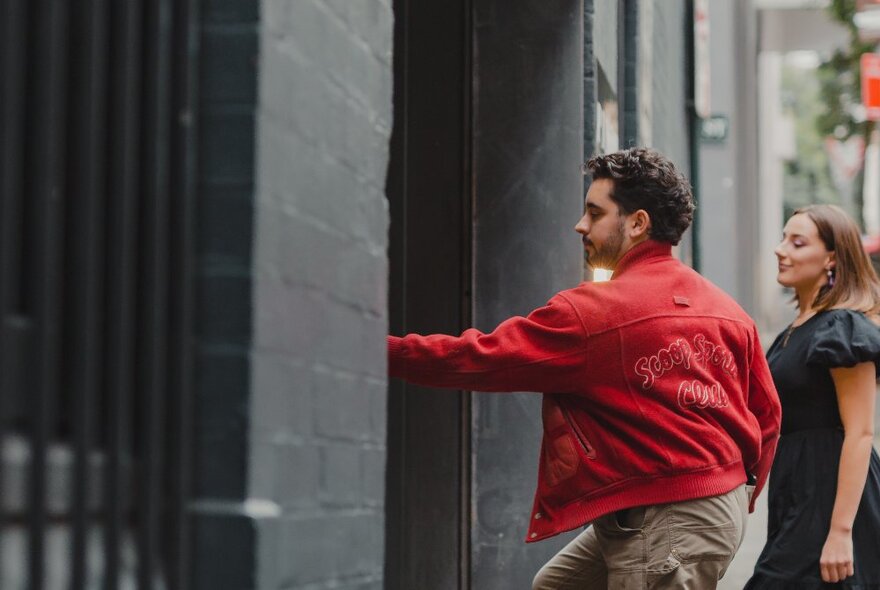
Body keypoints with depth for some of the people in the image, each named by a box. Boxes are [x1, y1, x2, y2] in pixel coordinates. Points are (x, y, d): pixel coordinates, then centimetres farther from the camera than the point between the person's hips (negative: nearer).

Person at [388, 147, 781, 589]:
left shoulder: (594, 311, -16)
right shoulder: (726, 310, 7)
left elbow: (480, 358, -14)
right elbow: (765, 412, 12)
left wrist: (385, 350, -5)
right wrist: (743, 487, 27)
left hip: (662, 523, -9)